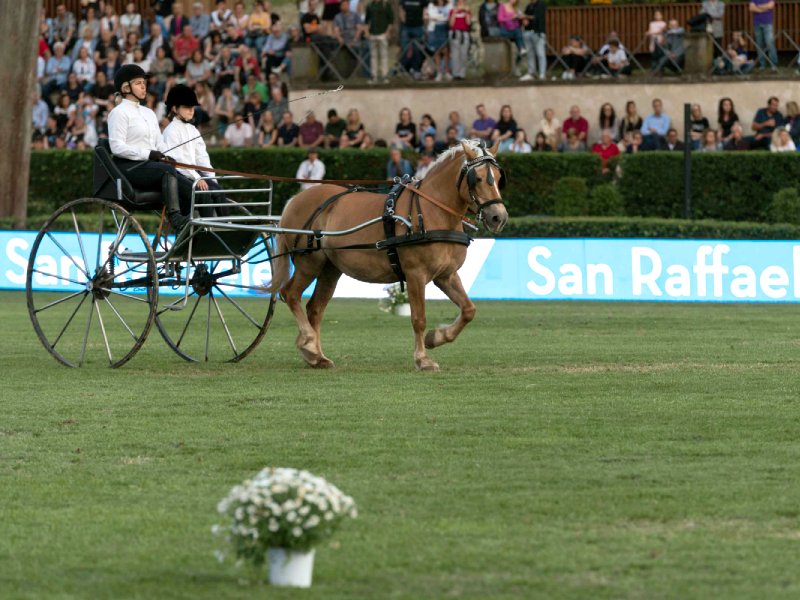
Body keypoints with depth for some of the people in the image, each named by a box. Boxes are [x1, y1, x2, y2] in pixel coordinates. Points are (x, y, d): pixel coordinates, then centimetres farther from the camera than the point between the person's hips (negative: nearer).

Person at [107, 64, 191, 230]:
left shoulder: (148, 113, 25)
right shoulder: (119, 112, -1)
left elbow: (160, 143, 22)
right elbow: (117, 147, -12)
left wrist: (167, 156, -2)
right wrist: (148, 154, -19)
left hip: (149, 165, 8)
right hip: (128, 167, -8)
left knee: (188, 186, -17)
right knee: (167, 170, -35)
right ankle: (174, 215, -41)